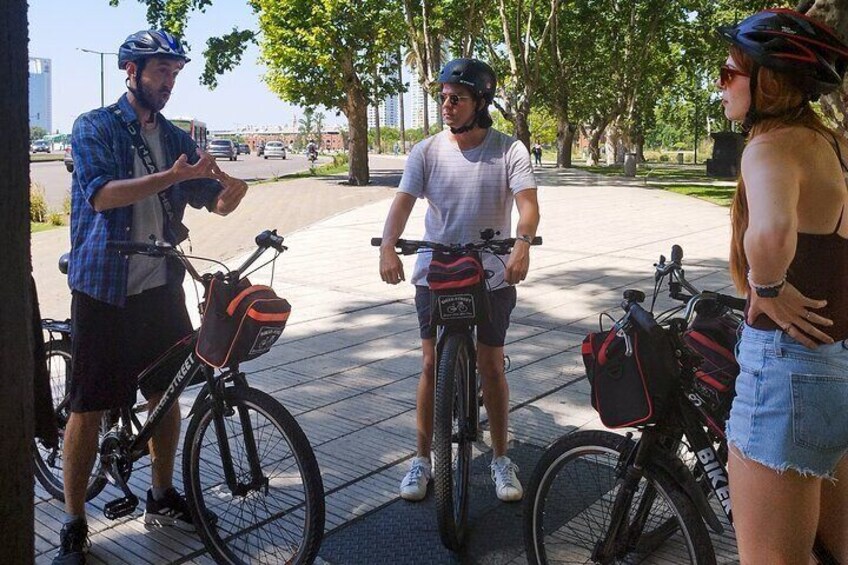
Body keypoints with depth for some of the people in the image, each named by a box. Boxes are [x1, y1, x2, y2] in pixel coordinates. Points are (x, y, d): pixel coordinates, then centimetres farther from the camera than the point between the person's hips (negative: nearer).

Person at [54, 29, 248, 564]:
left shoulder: (176, 138, 11)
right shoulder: (95, 127, -4)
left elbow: (217, 202, 7)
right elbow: (100, 194, -20)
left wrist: (232, 189, -16)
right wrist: (173, 176, -30)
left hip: (162, 285, 5)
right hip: (103, 286, -5)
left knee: (165, 393, 12)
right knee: (89, 405, 0)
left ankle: (162, 498, 29)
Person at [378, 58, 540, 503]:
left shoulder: (509, 151, -6)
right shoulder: (427, 151, -2)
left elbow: (527, 202, -18)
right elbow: (403, 201, -12)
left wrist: (522, 243, -39)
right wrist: (387, 247, -31)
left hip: (492, 276, -1)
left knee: (491, 366, 6)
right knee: (432, 365, 5)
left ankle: (501, 459, 23)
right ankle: (422, 459, 18)